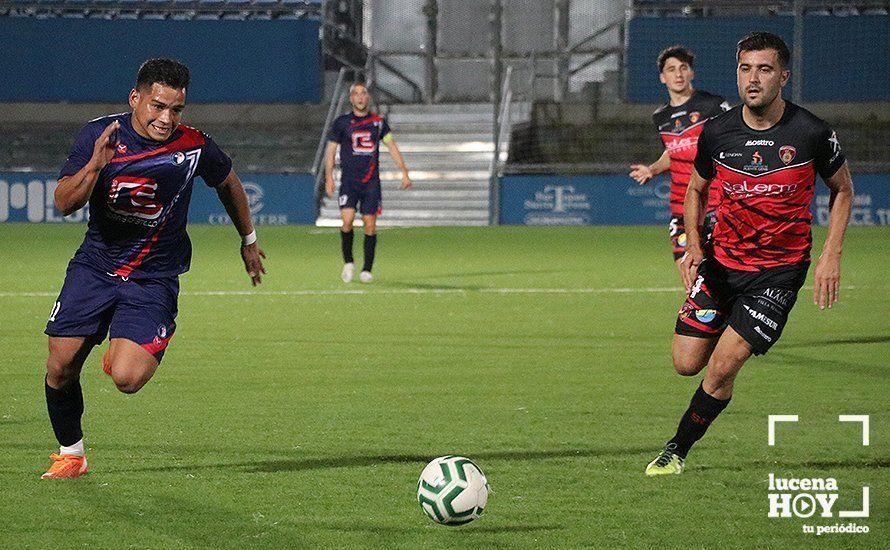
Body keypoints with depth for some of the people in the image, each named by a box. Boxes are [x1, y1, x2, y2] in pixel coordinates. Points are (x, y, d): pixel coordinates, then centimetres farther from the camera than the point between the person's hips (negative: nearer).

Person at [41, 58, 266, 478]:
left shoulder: (194, 147, -11)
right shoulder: (100, 134, -10)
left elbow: (228, 183, 11)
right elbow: (64, 202, -15)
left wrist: (248, 240, 24)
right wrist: (95, 165, -33)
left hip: (154, 275, -2)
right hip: (95, 265, 2)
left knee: (126, 378, -20)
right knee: (61, 367, -3)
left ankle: (155, 342, 17)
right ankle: (70, 453, 23)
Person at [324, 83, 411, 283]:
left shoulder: (378, 122, 8)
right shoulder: (341, 122, 3)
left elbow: (391, 146, 10)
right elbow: (331, 150, 6)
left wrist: (404, 172, 2)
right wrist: (329, 177, -3)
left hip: (371, 182, 2)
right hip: (349, 181, -2)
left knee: (370, 225, -3)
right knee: (347, 220, -17)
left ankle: (367, 270, 7)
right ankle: (348, 263, 3)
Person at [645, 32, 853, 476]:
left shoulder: (811, 134, -12)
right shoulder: (717, 132, -5)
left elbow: (842, 190, 5)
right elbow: (696, 189, 13)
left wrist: (830, 256, -5)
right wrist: (693, 245, -3)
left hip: (779, 271, -3)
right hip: (721, 263, 3)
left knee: (722, 368, -13)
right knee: (686, 364, 0)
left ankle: (677, 451, 7)